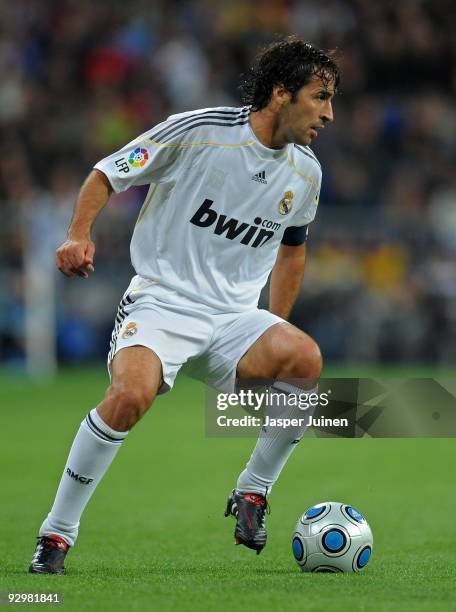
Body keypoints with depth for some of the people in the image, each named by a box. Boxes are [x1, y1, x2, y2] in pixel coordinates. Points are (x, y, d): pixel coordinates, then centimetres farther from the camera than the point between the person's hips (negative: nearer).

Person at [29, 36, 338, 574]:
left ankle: (252, 491, -5)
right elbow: (105, 176, 0)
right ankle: (57, 532, -15)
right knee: (131, 394, -34)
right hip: (160, 302, -4)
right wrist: (80, 234, -17)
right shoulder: (197, 130, -9)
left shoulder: (305, 173, 8)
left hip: (233, 317, 4)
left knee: (304, 358, -28)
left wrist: (274, 330, 24)